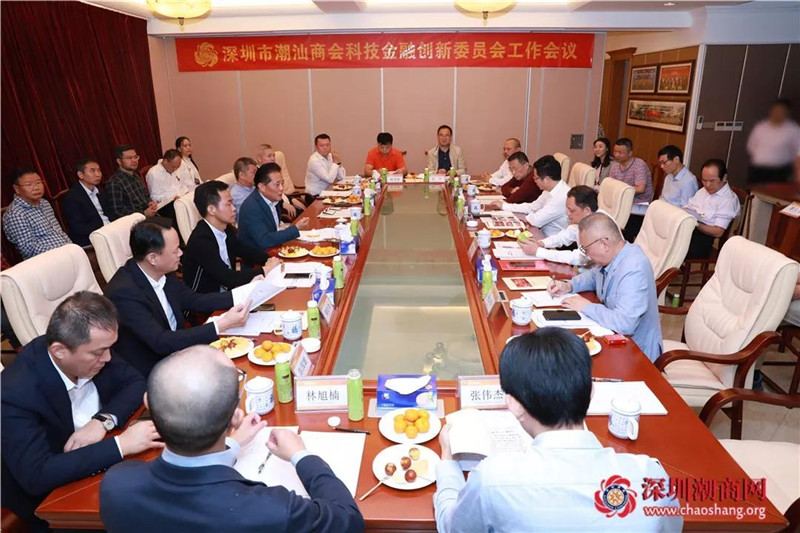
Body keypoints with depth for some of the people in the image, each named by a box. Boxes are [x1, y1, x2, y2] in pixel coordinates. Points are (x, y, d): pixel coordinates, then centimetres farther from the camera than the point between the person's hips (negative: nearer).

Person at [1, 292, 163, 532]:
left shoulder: (90, 350, -13)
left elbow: (135, 383, -2)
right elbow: (37, 476, -33)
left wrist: (103, 420, -21)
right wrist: (120, 445, -36)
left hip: (105, 466, 6)